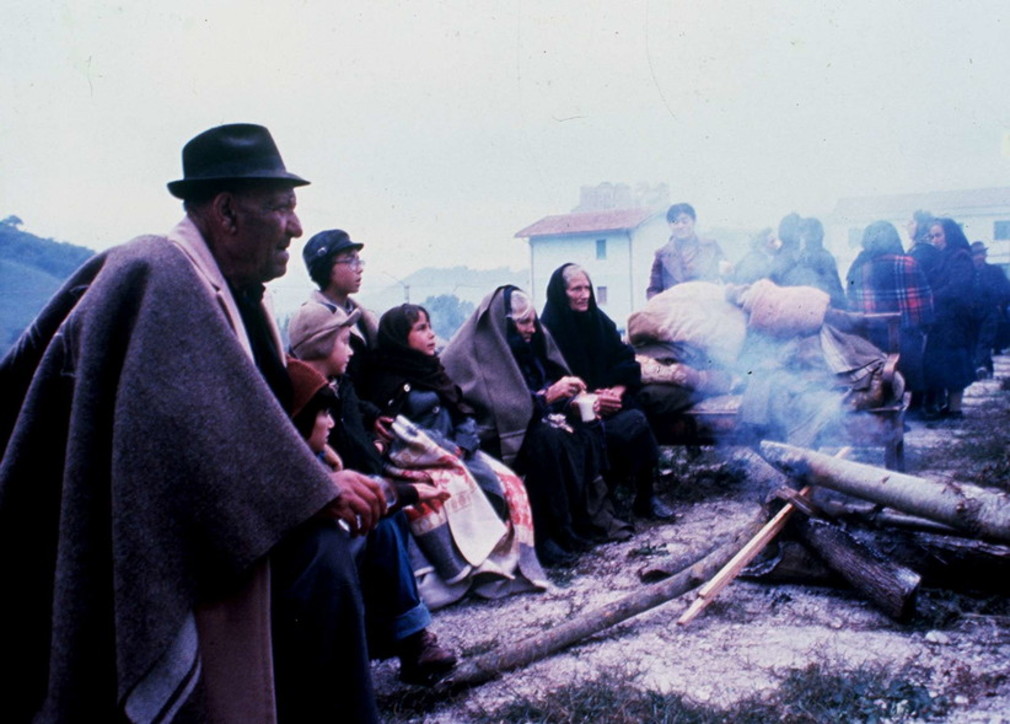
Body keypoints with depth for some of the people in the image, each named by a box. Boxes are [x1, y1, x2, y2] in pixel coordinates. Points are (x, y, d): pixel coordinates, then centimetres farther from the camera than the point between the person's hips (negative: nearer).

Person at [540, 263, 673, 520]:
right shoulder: (548, 329, -6)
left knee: (637, 419, -26)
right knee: (634, 422, -27)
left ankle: (646, 496, -13)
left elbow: (625, 362, 9)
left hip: (610, 401, 5)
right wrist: (590, 399, -19)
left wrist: (617, 391, -10)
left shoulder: (599, 321, 11)